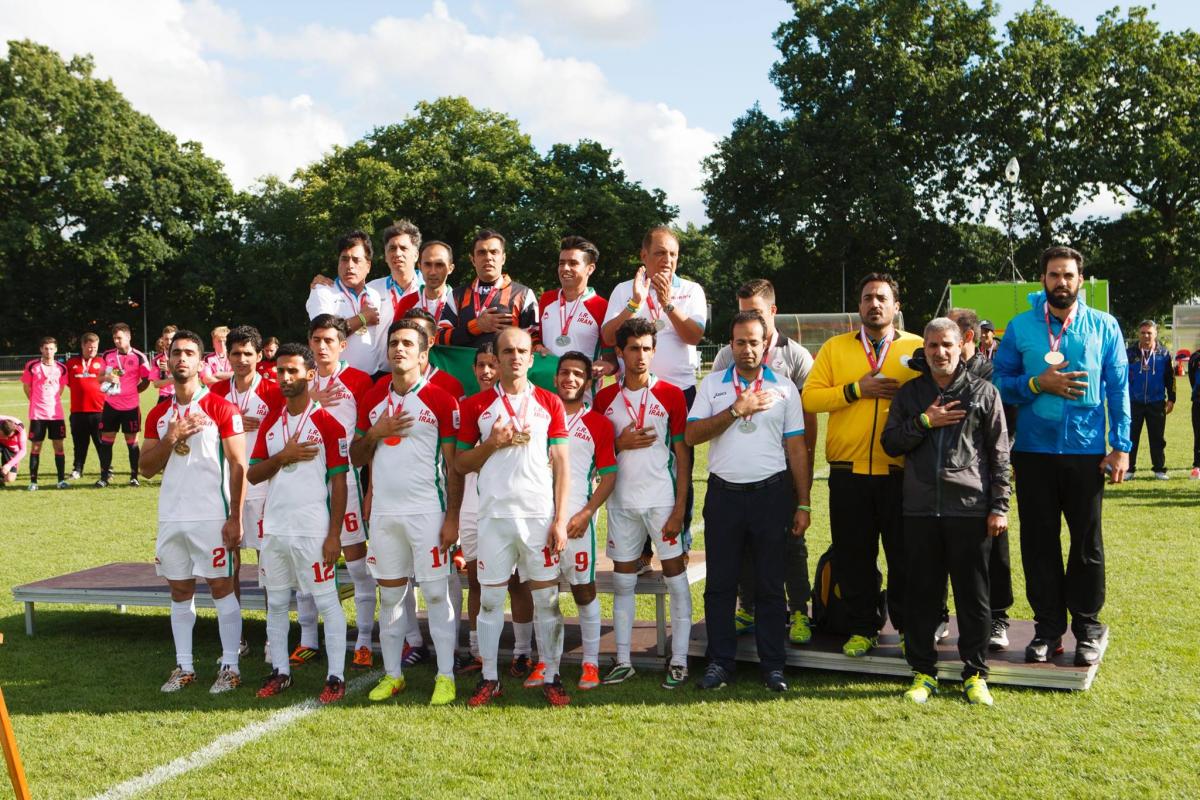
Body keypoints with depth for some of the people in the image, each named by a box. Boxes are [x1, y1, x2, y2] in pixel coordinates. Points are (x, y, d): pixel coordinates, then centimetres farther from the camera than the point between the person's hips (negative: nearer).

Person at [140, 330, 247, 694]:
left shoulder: (220, 408, -5)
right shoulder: (159, 414, 11)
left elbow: (238, 466, -7)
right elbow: (146, 468, 8)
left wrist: (235, 518, -12)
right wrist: (171, 438, -9)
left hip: (211, 516, -5)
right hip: (171, 517, 6)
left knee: (221, 587, 0)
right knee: (179, 591, 10)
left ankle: (230, 666, 6)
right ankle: (184, 666, 19)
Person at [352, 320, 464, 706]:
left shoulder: (440, 400, -4)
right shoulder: (372, 399, 10)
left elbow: (454, 465, -4)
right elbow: (356, 457, 15)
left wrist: (452, 518, -9)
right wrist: (374, 433, -6)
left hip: (427, 511, -4)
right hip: (384, 511, 5)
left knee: (436, 593, -3)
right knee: (389, 596, 10)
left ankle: (445, 676, 3)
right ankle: (392, 674, 19)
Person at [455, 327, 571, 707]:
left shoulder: (550, 403, 5)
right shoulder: (476, 405, 5)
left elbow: (561, 464, 3)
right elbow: (460, 464, 8)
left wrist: (560, 519, -3)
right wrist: (491, 443, -10)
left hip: (540, 516, 0)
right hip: (494, 515, 0)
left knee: (547, 598, 3)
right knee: (490, 598, 5)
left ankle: (551, 676, 13)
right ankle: (489, 678, 16)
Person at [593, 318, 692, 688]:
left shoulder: (671, 395, -2)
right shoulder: (605, 398, 6)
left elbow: (683, 456, -3)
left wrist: (679, 508, -9)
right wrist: (620, 443, -9)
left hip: (662, 501, -3)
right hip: (622, 502, 3)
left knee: (675, 577, 0)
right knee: (622, 581, 8)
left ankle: (679, 660, 9)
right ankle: (623, 660, 17)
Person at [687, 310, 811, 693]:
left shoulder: (784, 387, 6)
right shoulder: (712, 384, 8)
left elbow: (797, 449, 6)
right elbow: (692, 435, -4)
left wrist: (803, 504, 2)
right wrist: (737, 410, -11)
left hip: (771, 492, -1)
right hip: (724, 493, 1)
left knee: (770, 584, 4)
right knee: (720, 583, 4)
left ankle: (773, 665, 13)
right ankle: (719, 662, 14)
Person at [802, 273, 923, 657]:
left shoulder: (917, 348, 5)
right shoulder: (834, 348, 8)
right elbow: (810, 397, -2)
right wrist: (856, 389, -11)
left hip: (900, 471, -1)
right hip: (848, 472, 1)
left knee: (904, 555, 6)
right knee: (852, 556, 8)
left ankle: (908, 629, 21)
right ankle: (862, 629, 21)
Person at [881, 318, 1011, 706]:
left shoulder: (983, 391, 4)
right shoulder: (909, 393, 12)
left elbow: (999, 453, 3)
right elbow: (890, 442, 6)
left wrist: (999, 506, -2)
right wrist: (924, 422, -8)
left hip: (970, 509, -2)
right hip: (920, 509, 2)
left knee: (973, 594, 4)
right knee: (921, 594, 6)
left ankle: (975, 674, 15)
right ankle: (923, 672, 17)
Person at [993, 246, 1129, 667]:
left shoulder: (1104, 327, 4)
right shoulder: (1020, 327, 4)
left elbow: (1118, 389, 3)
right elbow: (999, 383, 3)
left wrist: (1121, 446, -3)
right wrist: (1039, 384, -14)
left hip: (1087, 452, -1)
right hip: (1033, 452, 1)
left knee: (1087, 542, 6)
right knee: (1039, 541, 6)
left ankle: (1088, 628, 19)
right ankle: (1048, 628, 18)